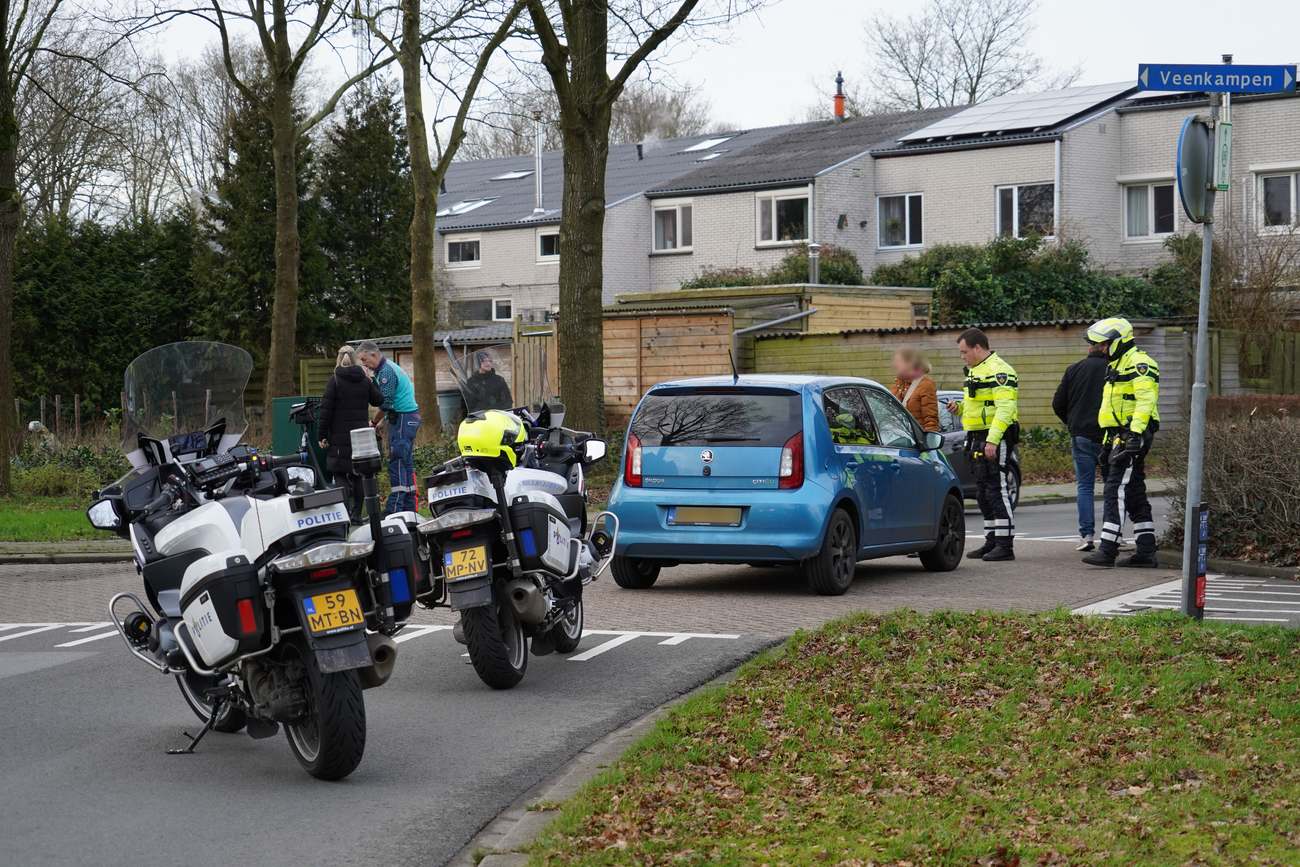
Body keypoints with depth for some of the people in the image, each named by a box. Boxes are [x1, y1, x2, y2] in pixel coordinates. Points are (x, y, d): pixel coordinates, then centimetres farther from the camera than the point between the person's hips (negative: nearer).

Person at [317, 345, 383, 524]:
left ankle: (346, 511, -17)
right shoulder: (364, 380, 3)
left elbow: (326, 409, -9)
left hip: (340, 437, -4)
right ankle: (356, 514, 11)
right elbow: (378, 401, 13)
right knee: (358, 475, 10)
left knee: (339, 474, -1)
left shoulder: (334, 380, -7)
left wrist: (323, 435, -5)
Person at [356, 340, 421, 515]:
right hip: (408, 417, 10)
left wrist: (374, 423, -6)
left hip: (403, 418, -10)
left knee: (397, 462, -11)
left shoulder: (386, 372, -16)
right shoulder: (387, 368, 17)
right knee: (406, 462, 12)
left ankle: (394, 508, -14)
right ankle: (409, 507, 15)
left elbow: (385, 403, -19)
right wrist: (381, 421, 11)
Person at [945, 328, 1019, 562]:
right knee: (983, 493, 13)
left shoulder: (998, 371, -14)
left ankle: (1005, 545, -9)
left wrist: (992, 440, -30)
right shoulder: (975, 370, 19)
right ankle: (992, 541, 20)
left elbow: (1005, 408, -23)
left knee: (997, 490, -10)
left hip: (996, 440, -10)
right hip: (978, 439, 10)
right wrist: (959, 407, 9)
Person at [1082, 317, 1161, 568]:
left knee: (1116, 489, -14)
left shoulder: (1139, 364, -11)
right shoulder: (1117, 366, 22)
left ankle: (1107, 549, -17)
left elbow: (1146, 399, -22)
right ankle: (1146, 552, 12)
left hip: (1132, 435, -11)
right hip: (1119, 436, 11)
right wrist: (1108, 441, 26)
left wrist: (1136, 433, -29)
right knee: (1135, 493, 10)